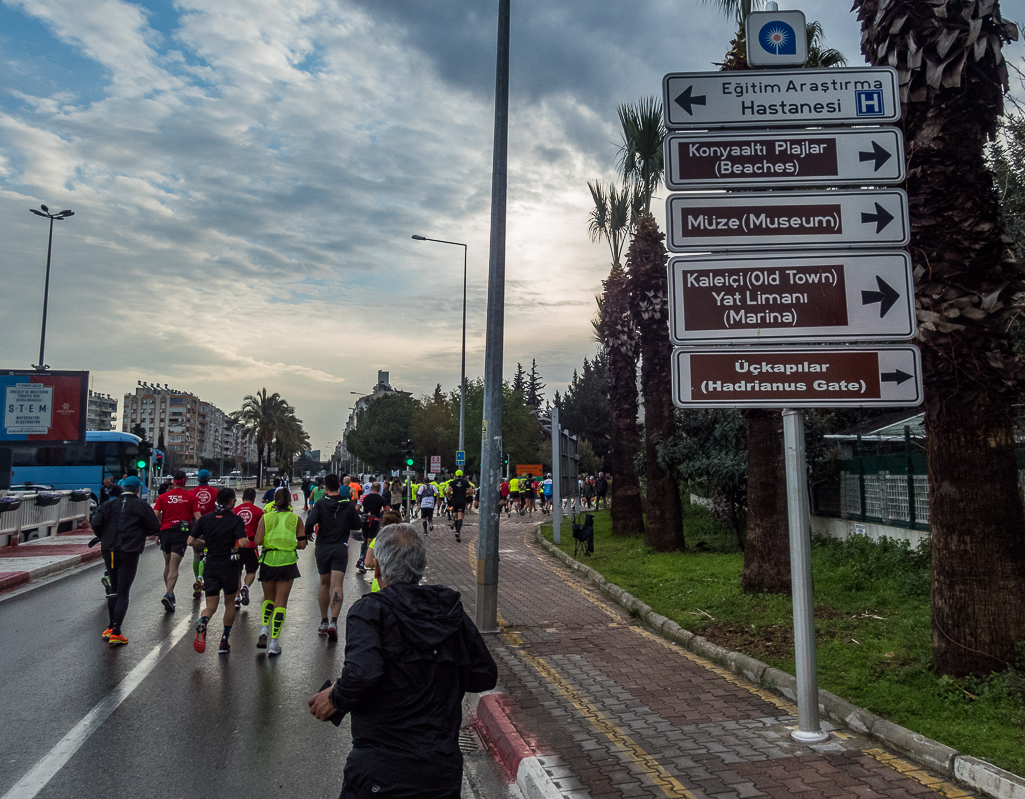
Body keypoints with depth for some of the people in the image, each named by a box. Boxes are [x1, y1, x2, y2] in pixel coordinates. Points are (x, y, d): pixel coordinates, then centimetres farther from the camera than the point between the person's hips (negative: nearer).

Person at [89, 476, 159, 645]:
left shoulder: (109, 504, 7)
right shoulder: (142, 505, -2)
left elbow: (95, 524, -3)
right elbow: (155, 529, -3)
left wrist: (105, 538, 15)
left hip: (108, 551, 4)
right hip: (129, 553, -4)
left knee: (113, 589, 19)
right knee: (123, 592, -1)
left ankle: (111, 627, 24)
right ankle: (115, 633, -6)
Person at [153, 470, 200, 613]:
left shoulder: (163, 497, 3)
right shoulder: (190, 497, -1)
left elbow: (155, 516, -3)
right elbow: (197, 517, -4)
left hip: (165, 531, 3)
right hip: (182, 532, -2)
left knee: (167, 564, 18)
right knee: (174, 566, -5)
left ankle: (169, 593, 27)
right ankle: (168, 594, -21)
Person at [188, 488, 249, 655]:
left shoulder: (204, 519, 2)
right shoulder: (236, 520, -10)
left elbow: (191, 541, 1)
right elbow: (242, 543, -21)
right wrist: (247, 540, 1)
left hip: (210, 566, 3)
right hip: (229, 565, -2)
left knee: (211, 606, 6)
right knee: (229, 603, 17)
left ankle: (202, 624, -28)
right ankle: (224, 642, 18)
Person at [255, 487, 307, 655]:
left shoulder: (266, 518, -2)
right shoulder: (296, 519, -1)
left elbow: (258, 541, -7)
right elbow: (302, 544, 0)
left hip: (268, 560, 1)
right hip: (287, 562, -1)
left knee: (268, 598, 21)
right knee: (280, 602, 4)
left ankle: (264, 630, 2)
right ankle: (274, 642, 1)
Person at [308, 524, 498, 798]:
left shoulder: (369, 611, -13)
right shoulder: (451, 610, 2)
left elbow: (362, 673, -29)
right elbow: (486, 675, 6)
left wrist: (336, 699, -10)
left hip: (381, 772, -4)